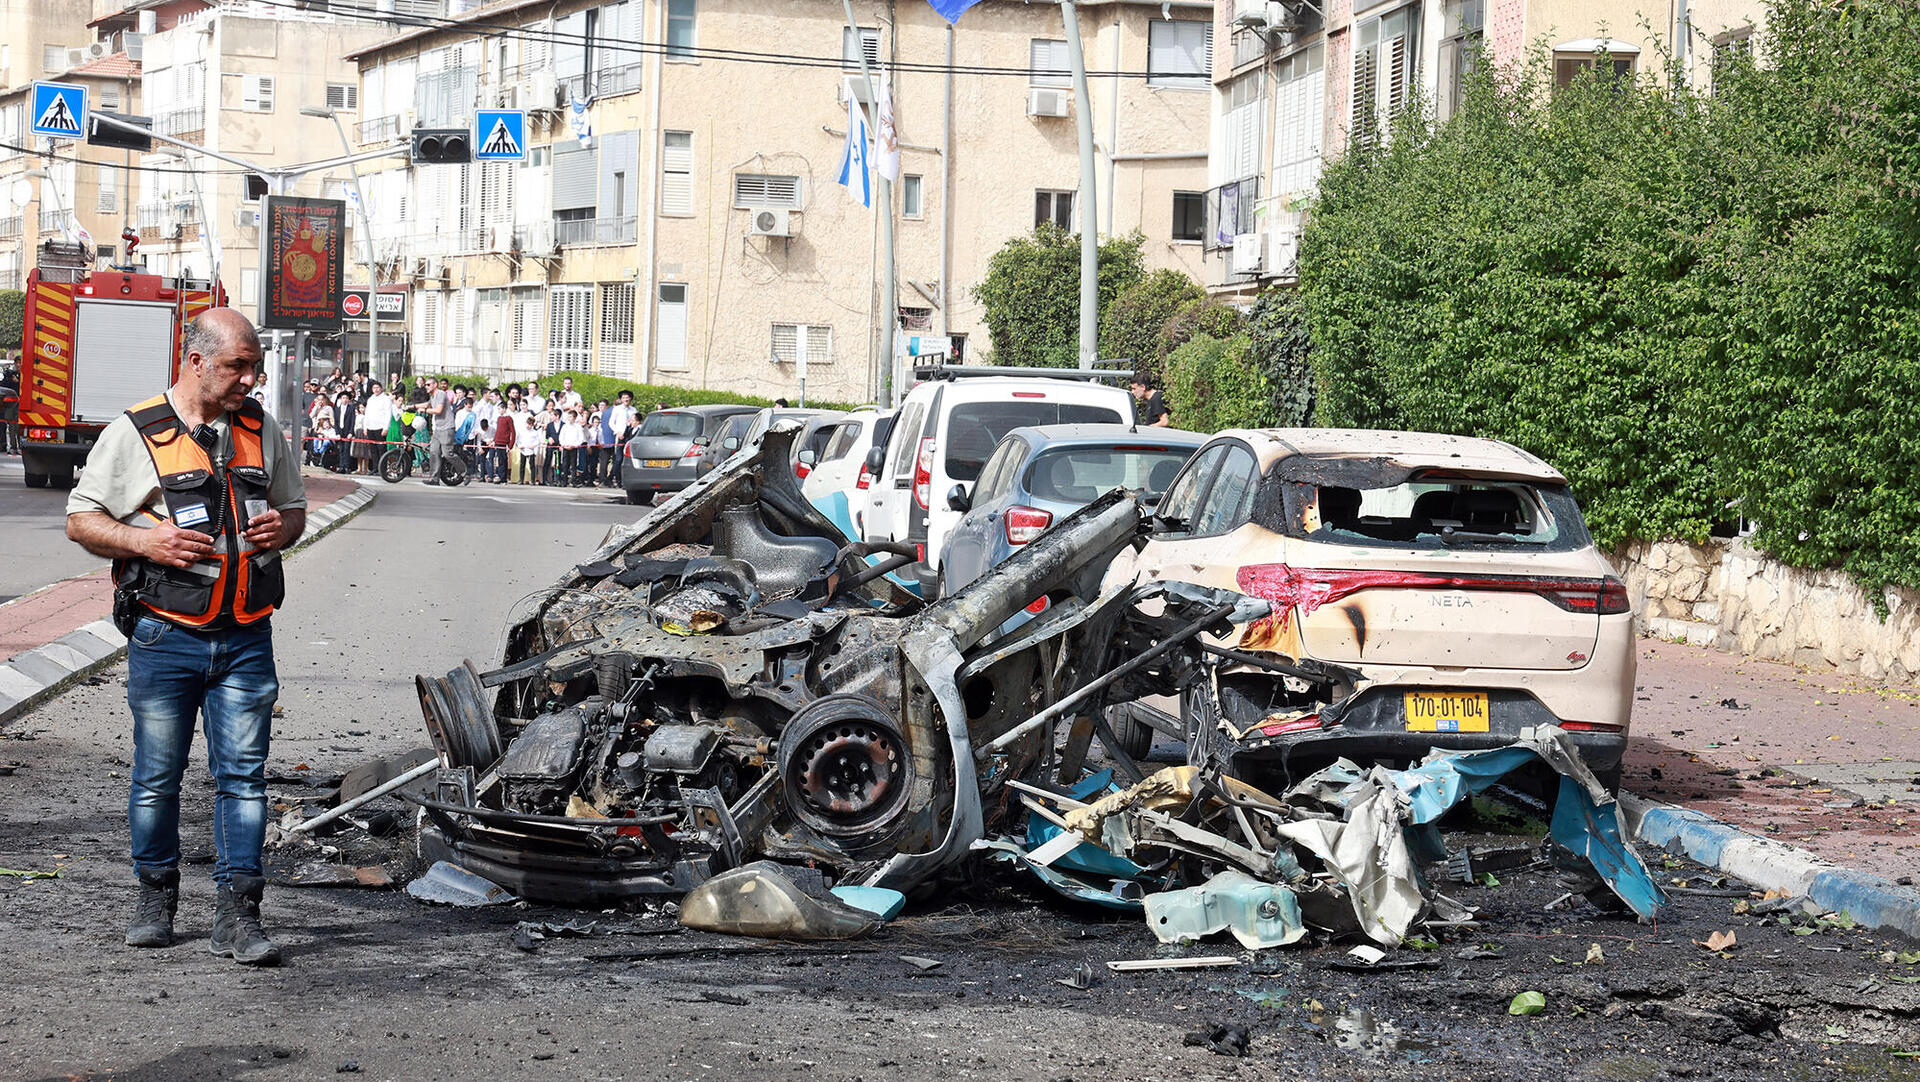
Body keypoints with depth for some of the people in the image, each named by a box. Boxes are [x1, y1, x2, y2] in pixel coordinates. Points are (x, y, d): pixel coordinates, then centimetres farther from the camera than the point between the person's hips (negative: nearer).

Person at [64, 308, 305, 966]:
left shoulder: (261, 430, 10)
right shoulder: (135, 434, -3)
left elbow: (294, 510, 21)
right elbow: (81, 520, 1)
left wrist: (281, 528, -3)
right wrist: (146, 542, -16)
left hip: (245, 638, 3)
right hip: (165, 635, -2)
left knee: (243, 775, -1)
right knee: (157, 777, 6)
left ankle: (237, 916, 2)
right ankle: (156, 897, 24)